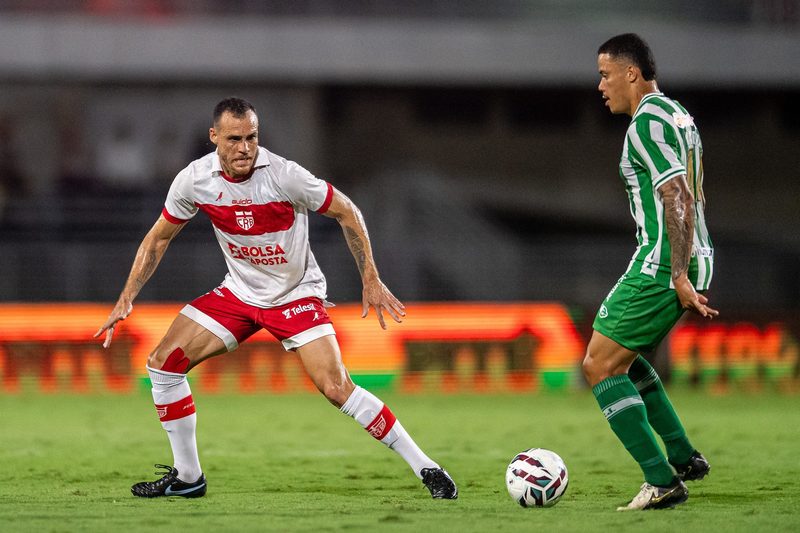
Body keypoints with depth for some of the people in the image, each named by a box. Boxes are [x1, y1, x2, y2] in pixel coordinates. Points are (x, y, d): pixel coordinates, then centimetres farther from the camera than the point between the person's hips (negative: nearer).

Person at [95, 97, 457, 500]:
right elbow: (159, 238, 4)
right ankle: (187, 477, 8)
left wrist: (370, 279, -13)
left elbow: (347, 213, -10)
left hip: (296, 296, -5)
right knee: (163, 362, -6)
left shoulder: (285, 176, -24)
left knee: (336, 387, -20)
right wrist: (125, 300, -2)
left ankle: (425, 468, -11)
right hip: (237, 294, 5)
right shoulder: (194, 180, -12)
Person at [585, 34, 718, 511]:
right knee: (622, 358, 24)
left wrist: (679, 276, -25)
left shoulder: (647, 122, -15)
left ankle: (662, 481, -11)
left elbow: (678, 197, -23)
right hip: (693, 260, 10)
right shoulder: (677, 114, 17)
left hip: (661, 264, -10)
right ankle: (683, 456, 20)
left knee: (600, 365, -5)